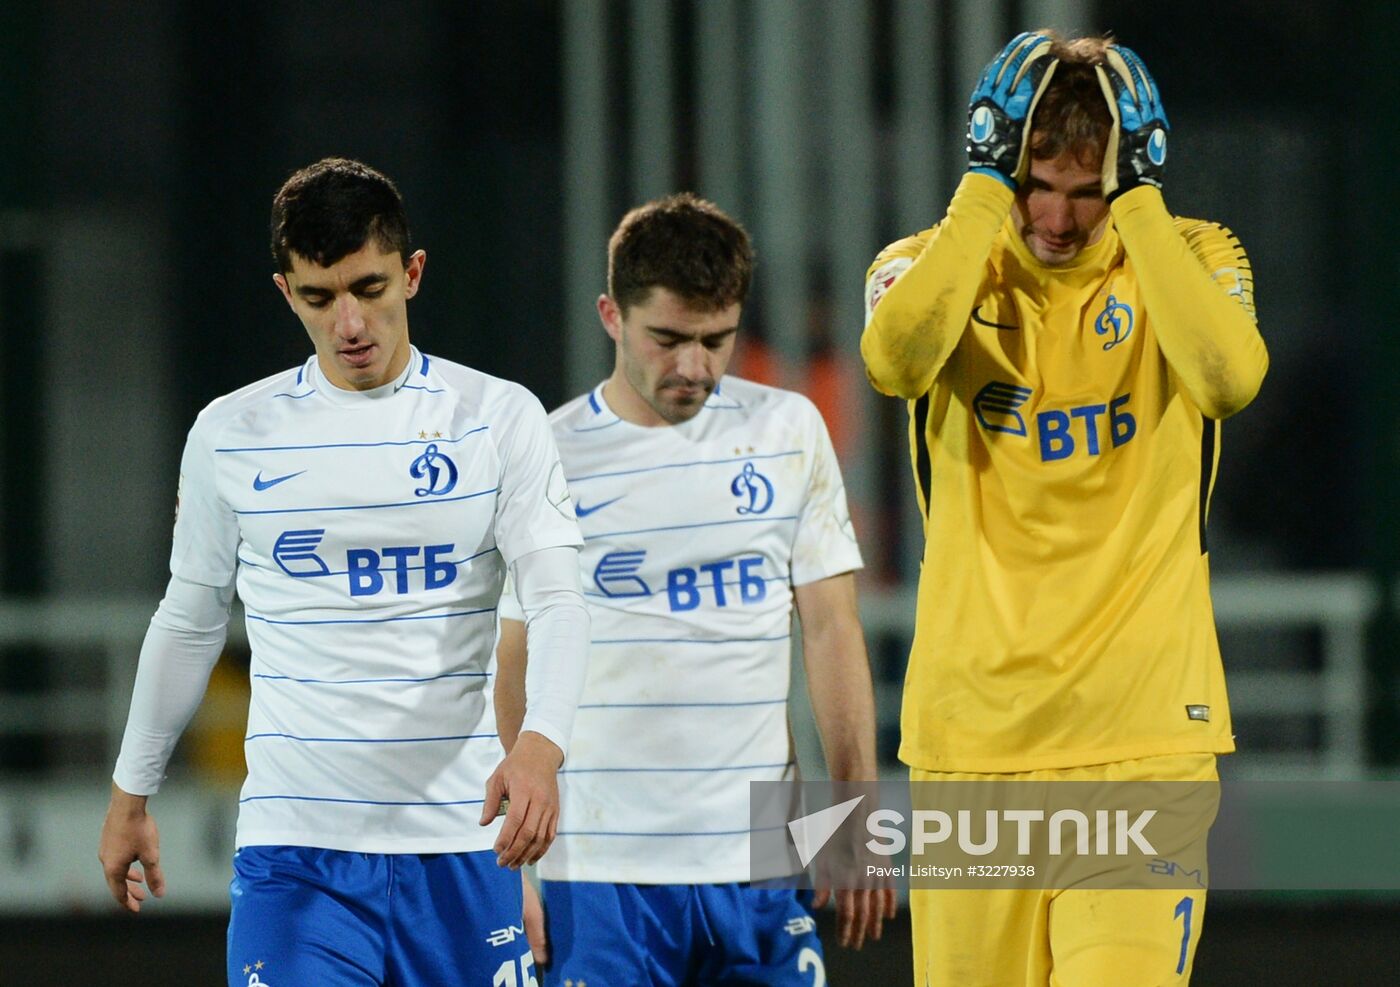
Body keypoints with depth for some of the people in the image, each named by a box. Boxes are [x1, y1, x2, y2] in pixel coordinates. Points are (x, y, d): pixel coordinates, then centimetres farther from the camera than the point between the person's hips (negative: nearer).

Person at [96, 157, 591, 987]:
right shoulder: (230, 435, 5)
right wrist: (132, 795, 21)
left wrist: (542, 743, -27)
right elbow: (189, 622, 17)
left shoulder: (499, 416, 1)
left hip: (463, 844, 0)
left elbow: (557, 599, -8)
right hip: (295, 852, 0)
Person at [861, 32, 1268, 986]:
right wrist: (988, 192, -13)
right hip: (972, 722, 2)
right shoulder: (931, 264, 4)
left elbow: (1228, 378, -20)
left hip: (1144, 728, -2)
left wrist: (1135, 204, -14)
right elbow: (898, 361, -21)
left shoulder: (1191, 260, 4)